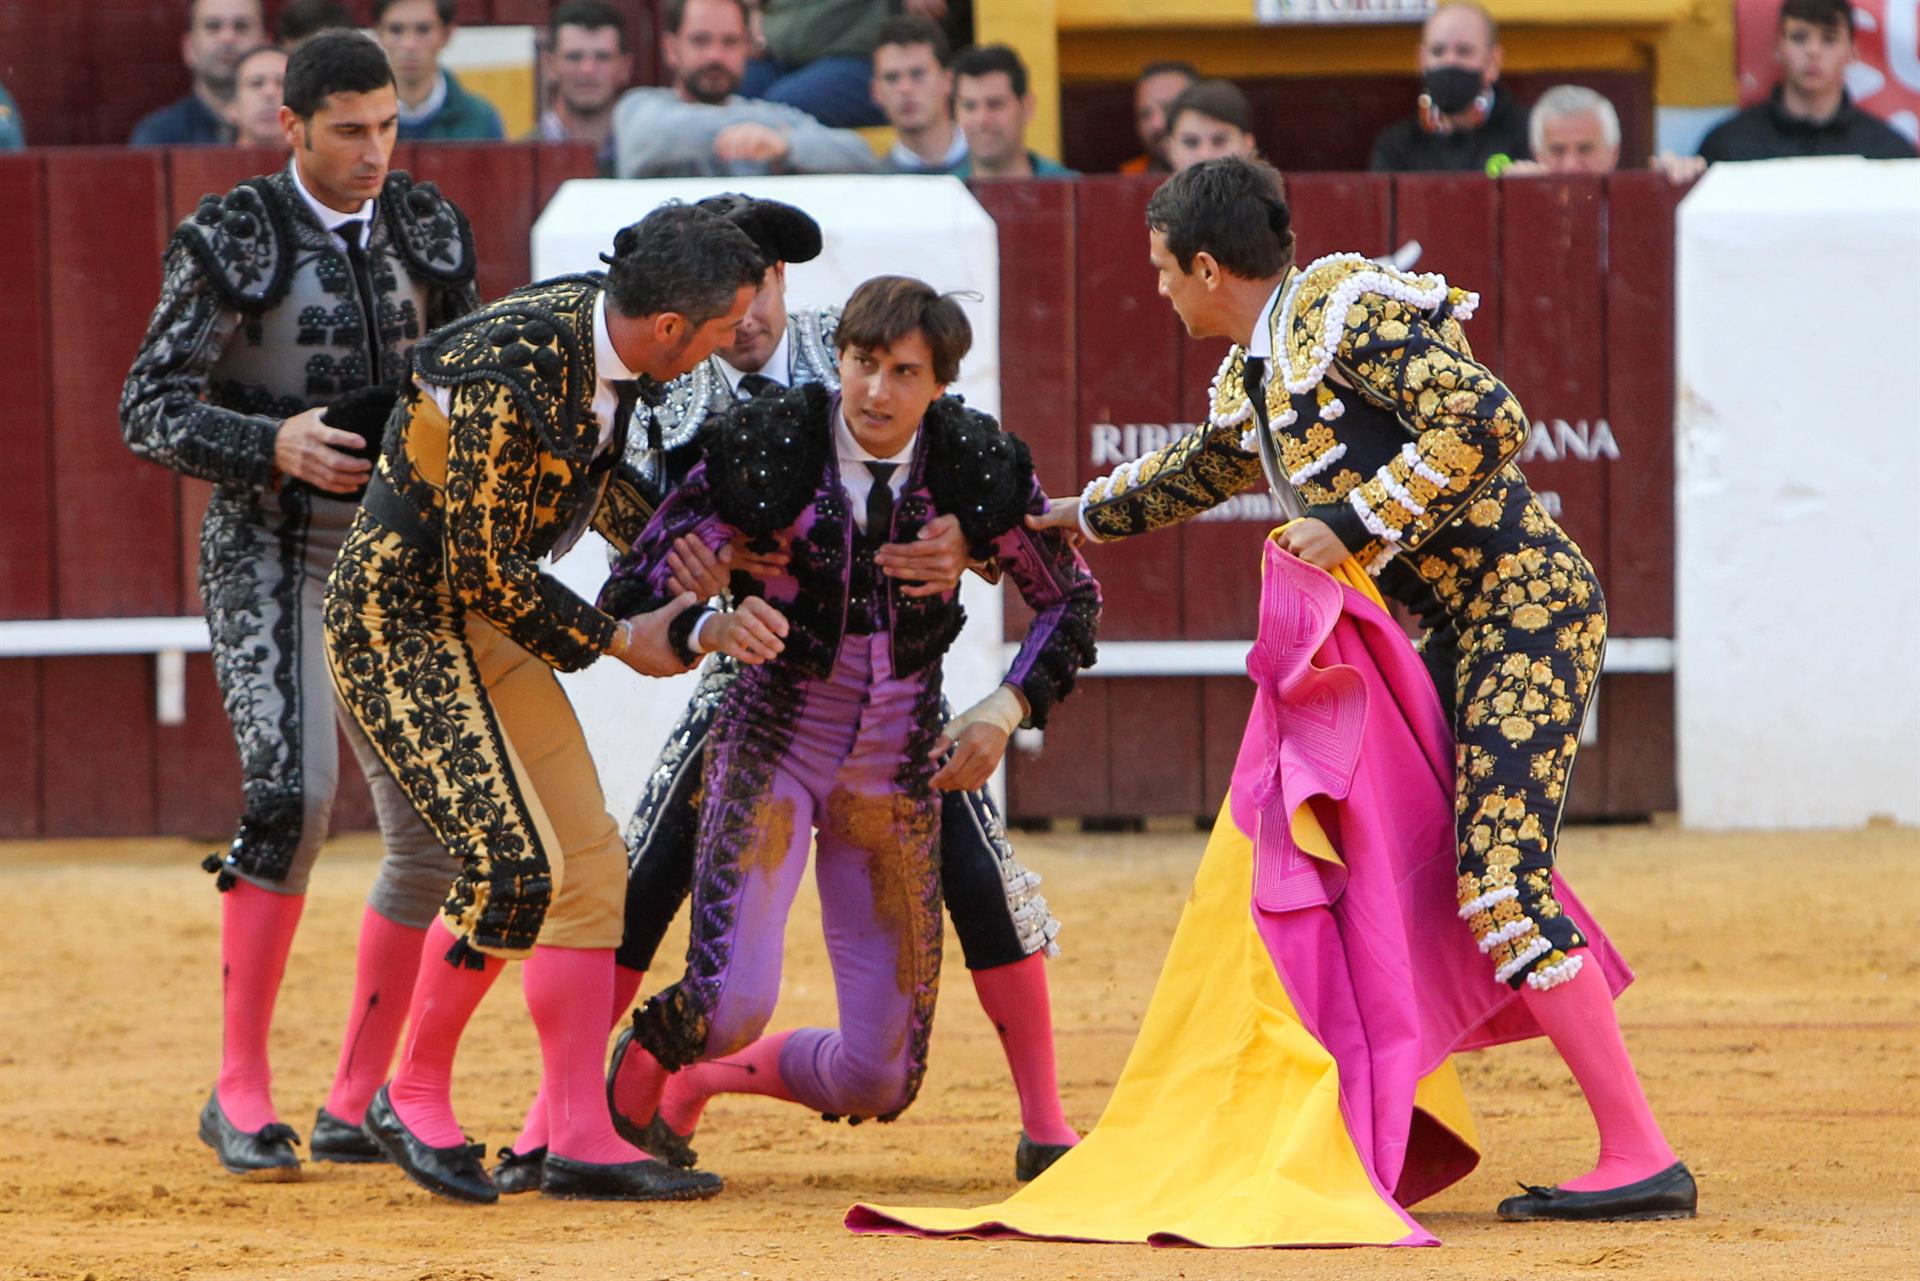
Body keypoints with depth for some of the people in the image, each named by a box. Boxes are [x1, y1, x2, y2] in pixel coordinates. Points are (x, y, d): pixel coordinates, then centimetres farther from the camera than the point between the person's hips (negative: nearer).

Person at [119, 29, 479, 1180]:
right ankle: (241, 1089, -16)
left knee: (436, 828, 1)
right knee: (293, 792, -24)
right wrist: (272, 445, -26)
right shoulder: (232, 240, -8)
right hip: (272, 555, -5)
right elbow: (150, 410, -10)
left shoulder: (430, 230, 6)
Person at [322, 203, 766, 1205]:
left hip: (488, 621, 9)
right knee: (513, 865, -19)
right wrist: (619, 642, -11)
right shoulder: (509, 378, -29)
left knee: (589, 866, 3)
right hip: (398, 617, -9)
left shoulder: (604, 331, -2)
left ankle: (579, 1140, 5)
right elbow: (483, 566, -22)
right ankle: (412, 1099, 0)